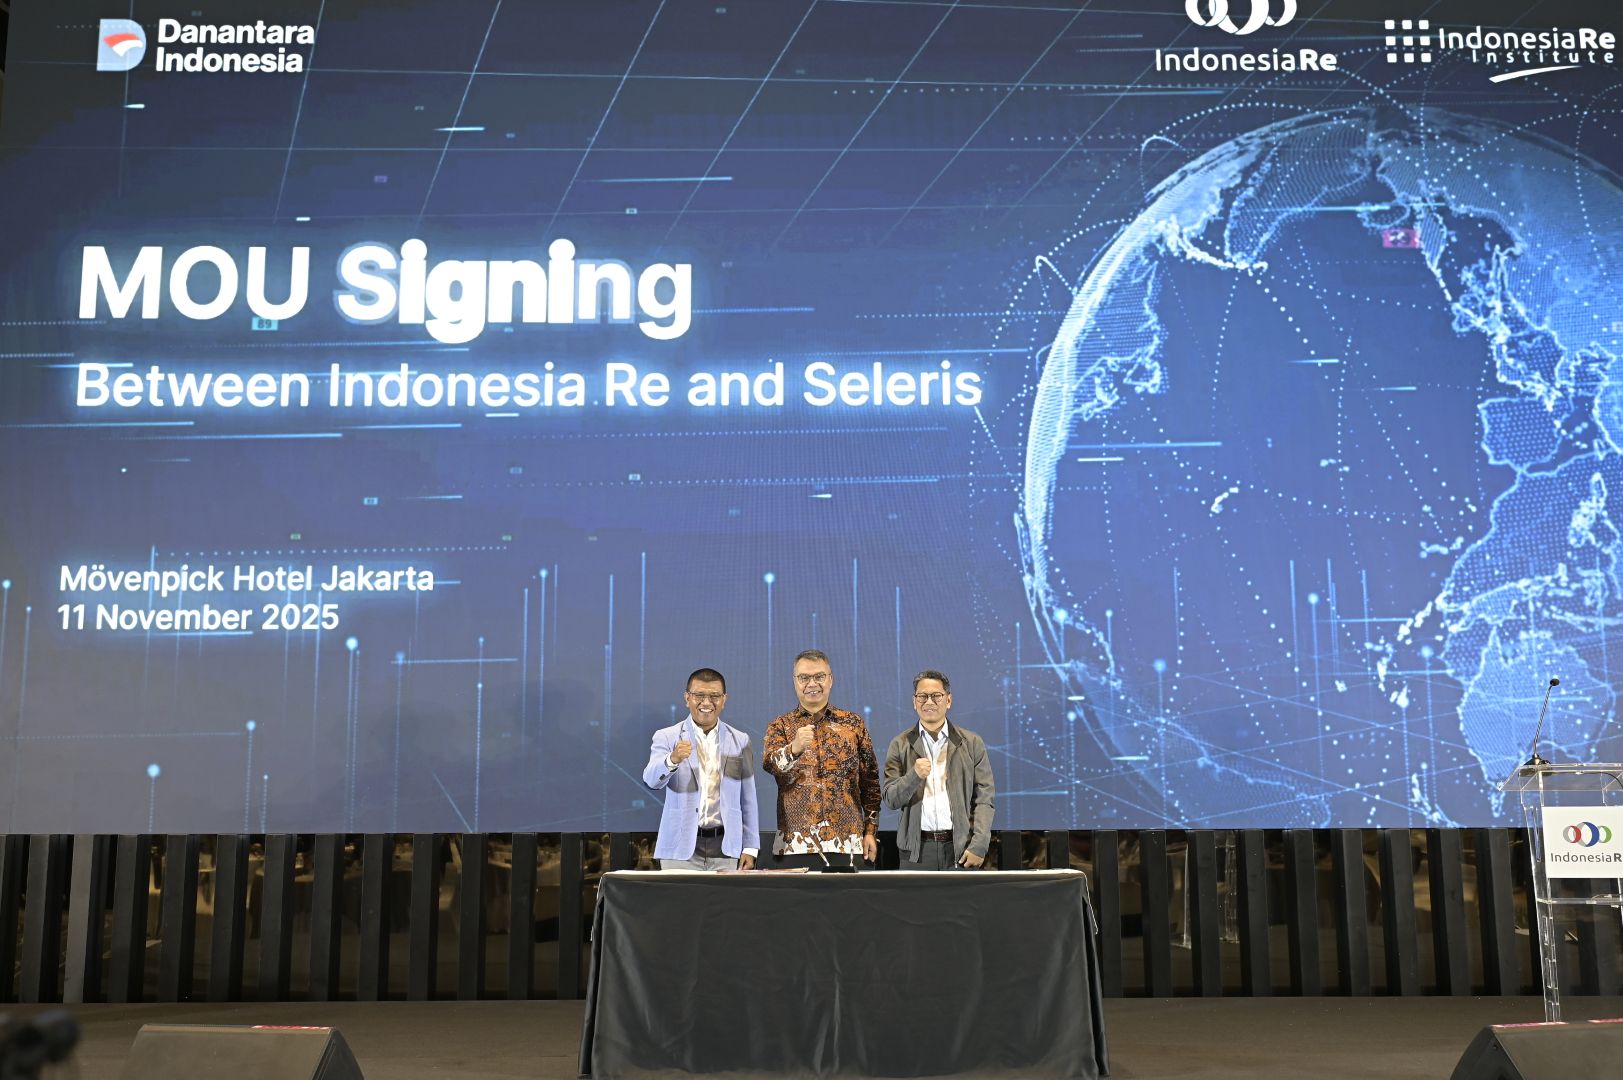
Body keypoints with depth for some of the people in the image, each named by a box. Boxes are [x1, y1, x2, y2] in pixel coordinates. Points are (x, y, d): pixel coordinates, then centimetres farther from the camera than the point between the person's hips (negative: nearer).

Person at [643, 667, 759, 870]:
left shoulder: (740, 741, 9)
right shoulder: (667, 737, 3)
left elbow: (748, 798, 10)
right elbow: (652, 780, -13)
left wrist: (750, 847, 6)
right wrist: (673, 760, -33)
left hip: (725, 849, 1)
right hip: (681, 849, -1)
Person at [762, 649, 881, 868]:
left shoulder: (853, 724, 10)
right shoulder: (779, 727, 7)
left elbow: (870, 781, 12)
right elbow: (770, 764, -13)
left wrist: (871, 831, 5)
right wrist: (794, 748, -33)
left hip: (846, 842, 1)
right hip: (796, 843, -1)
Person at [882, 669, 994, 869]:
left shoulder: (972, 743, 6)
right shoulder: (900, 745, 7)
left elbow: (984, 799, 3)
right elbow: (891, 800, 2)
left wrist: (979, 846, -7)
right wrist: (914, 776, -16)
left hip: (960, 848, 0)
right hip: (917, 849, 0)